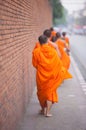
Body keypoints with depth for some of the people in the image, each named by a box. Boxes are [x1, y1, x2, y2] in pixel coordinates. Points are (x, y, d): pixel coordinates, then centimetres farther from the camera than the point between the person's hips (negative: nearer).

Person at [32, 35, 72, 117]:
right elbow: (58, 63, -3)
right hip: (52, 76, 0)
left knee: (42, 92, 18)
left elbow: (35, 64, -5)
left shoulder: (36, 51, -11)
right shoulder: (53, 51, -8)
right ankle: (48, 112, 2)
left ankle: (43, 110, 29)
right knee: (50, 92, 10)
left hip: (41, 76, 0)